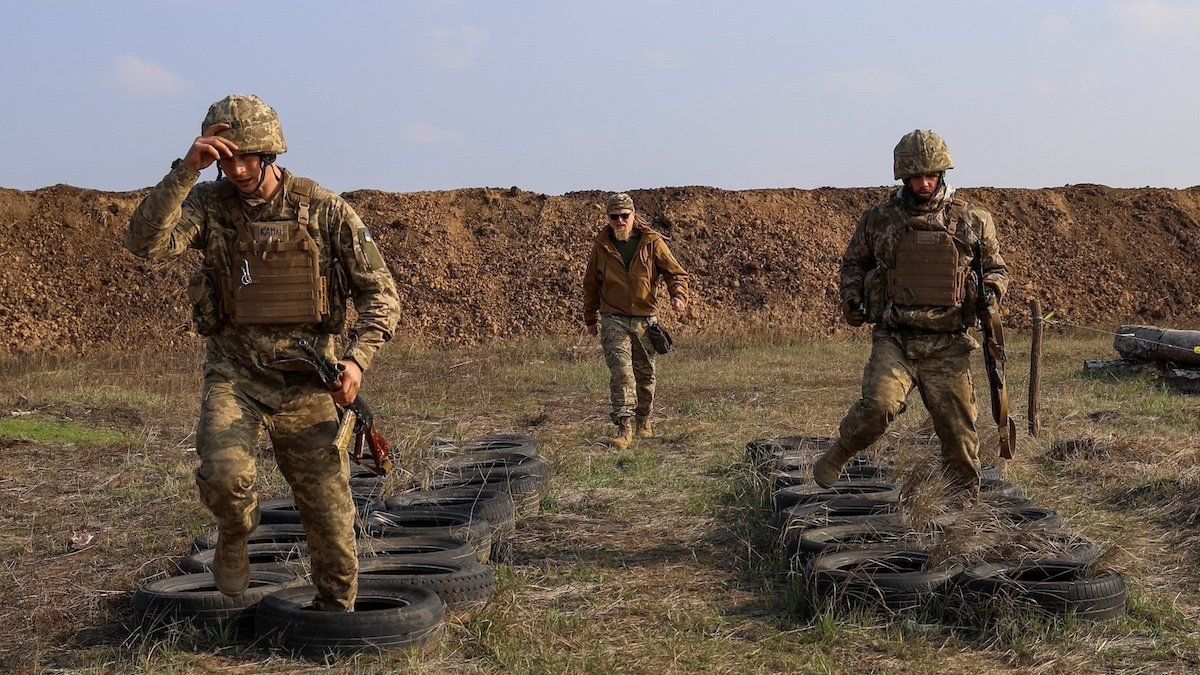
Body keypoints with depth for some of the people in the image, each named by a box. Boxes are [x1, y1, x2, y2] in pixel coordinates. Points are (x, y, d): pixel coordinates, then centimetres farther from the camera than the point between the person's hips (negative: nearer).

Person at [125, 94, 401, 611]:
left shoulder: (325, 210, -4)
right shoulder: (208, 204, -2)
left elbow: (379, 293, -1)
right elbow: (145, 242, -20)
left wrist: (356, 358, -16)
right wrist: (185, 170, -26)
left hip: (306, 379, 0)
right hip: (234, 372, 0)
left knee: (330, 511, 4)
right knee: (223, 473, -27)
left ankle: (338, 610, 29)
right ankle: (234, 535, 9)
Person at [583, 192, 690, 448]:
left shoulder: (652, 242, -2)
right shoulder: (601, 245, 2)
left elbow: (676, 273, -1)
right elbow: (591, 284, 14)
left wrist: (678, 295, -22)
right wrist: (590, 317, 20)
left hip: (645, 319, 1)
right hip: (613, 320, -1)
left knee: (645, 374, 12)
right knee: (621, 371, -16)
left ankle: (644, 422, 32)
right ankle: (624, 428, -20)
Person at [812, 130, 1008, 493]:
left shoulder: (972, 220, 5)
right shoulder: (880, 219, 5)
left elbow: (995, 268, 17)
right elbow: (853, 262, 20)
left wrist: (992, 290, -6)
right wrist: (851, 298, 2)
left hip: (947, 345, 1)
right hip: (894, 340, -1)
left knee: (959, 433, 4)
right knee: (879, 405, -23)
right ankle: (832, 460, 2)